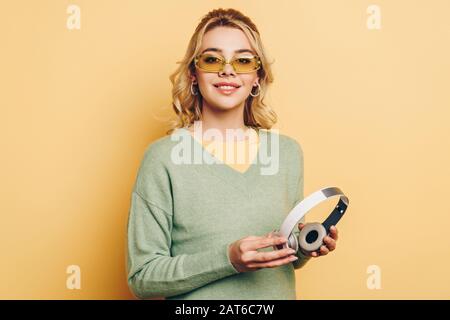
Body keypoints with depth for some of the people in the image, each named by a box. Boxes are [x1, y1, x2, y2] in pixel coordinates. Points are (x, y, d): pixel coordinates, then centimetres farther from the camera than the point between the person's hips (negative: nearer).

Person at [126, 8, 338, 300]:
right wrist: (228, 259, -25)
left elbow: (289, 259, 7)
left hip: (279, 292, 4)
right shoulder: (164, 157, -16)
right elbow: (142, 277, -15)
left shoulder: (288, 152, -5)